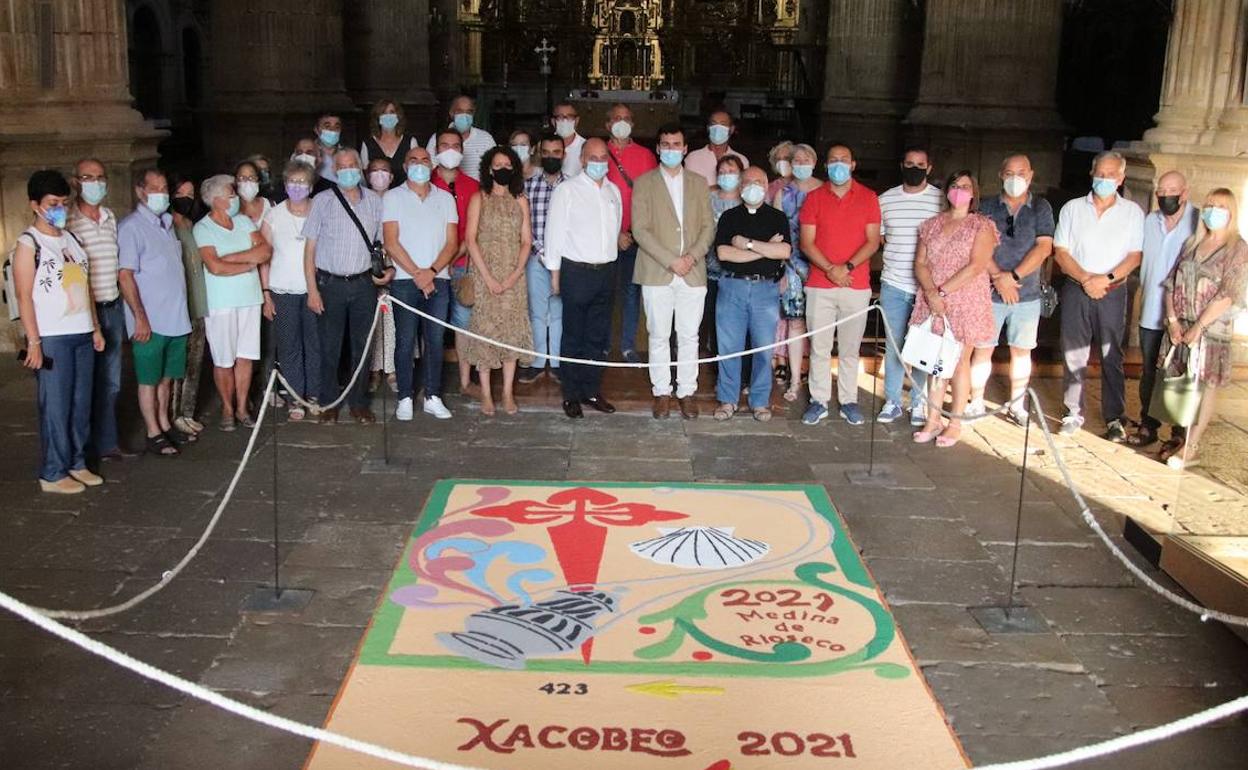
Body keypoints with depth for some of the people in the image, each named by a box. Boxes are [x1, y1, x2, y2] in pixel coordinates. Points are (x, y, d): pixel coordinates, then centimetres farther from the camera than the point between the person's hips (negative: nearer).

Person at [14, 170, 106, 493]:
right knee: (55, 406, -1)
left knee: (81, 404, 10)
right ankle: (52, 474, 8)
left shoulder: (71, 239, 13)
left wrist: (96, 328, 14)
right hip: (52, 338, -6)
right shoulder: (28, 244, -6)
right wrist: (33, 342, -14)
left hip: (82, 335, 6)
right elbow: (24, 297, -10)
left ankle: (77, 463, 21)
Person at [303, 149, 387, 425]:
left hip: (364, 284, 2)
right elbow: (310, 247, -1)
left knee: (362, 346, 9)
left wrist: (387, 268, -5)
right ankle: (329, 404, 17)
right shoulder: (323, 201, -1)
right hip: (330, 284, -2)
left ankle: (358, 402, 21)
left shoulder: (374, 201, 6)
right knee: (330, 347, 4)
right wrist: (312, 289, -7)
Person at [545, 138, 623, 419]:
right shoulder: (567, 190, -4)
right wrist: (555, 274, -5)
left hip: (606, 271, 5)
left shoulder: (613, 191, 12)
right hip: (577, 272, -5)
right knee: (574, 337, 3)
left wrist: (610, 264, 11)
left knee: (598, 337, 10)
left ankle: (591, 391, 20)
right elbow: (554, 232, -4)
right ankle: (571, 396, 11)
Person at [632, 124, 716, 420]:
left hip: (693, 273, 2)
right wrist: (670, 261, -13)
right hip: (657, 273, -2)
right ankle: (662, 392, 13)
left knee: (689, 336, 5)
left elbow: (708, 226, 8)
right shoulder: (644, 183, 2)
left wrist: (692, 256, -10)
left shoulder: (698, 183, 12)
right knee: (659, 336, 4)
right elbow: (640, 229, -6)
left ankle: (687, 392, 14)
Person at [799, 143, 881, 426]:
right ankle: (819, 401, 10)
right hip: (819, 285, 0)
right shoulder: (814, 197, 4)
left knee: (850, 348, 6)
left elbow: (873, 241, -1)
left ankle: (849, 401, 14)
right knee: (819, 347, 3)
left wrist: (848, 267, -14)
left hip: (857, 286, 0)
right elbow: (806, 242, -1)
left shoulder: (868, 198, 4)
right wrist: (830, 269, -14)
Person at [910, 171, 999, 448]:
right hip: (933, 302, 3)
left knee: (959, 361, 2)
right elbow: (920, 264, 4)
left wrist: (943, 291, -16)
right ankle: (933, 420, 10)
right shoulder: (931, 225, 11)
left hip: (966, 302, -3)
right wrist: (931, 293, -14)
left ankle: (955, 424, 8)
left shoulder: (982, 226, -1)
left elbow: (976, 266, -11)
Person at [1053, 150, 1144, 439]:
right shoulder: (1072, 209, 5)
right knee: (1074, 355, 4)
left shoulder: (1132, 212, 4)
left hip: (1113, 292, -1)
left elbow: (1135, 256, -1)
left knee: (1112, 357, 2)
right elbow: (1061, 253, 1)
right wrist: (1086, 279, -12)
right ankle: (1074, 414, 13)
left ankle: (1114, 419, 7)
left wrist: (1106, 279, -15)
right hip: (1076, 289, 1)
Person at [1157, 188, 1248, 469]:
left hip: (1211, 328, -5)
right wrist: (1173, 320, -5)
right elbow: (1172, 283, 8)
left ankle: (1192, 447, 4)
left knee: (1205, 385, 0)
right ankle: (1183, 439, 18)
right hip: (1180, 326, 5)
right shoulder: (1192, 243, 11)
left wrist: (1198, 327, -16)